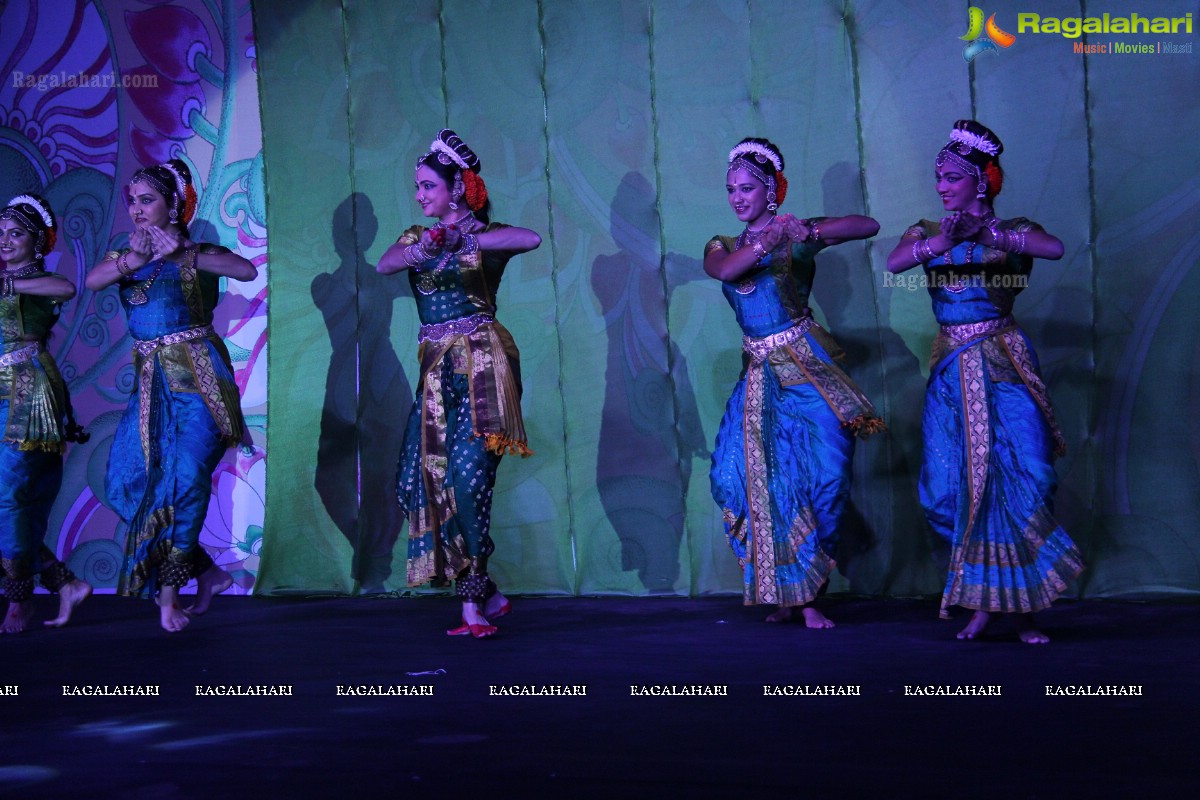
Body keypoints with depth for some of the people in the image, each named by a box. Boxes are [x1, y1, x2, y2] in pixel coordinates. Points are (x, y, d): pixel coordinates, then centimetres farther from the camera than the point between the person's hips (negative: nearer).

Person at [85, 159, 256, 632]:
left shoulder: (196, 253, 1)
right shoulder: (123, 257, 12)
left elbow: (247, 271, -18)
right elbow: (91, 282, -9)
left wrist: (181, 253, -25)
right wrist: (132, 260, -28)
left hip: (198, 379, -5)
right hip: (151, 383, 5)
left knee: (187, 476, -16)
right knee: (127, 483, 0)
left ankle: (169, 589, -4)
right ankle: (207, 572, 12)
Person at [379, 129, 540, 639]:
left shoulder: (486, 234, 1)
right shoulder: (417, 237, 15)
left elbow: (531, 239, -21)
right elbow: (384, 265, -7)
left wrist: (466, 239, -28)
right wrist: (421, 250, -27)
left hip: (481, 363, -6)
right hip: (437, 369, 6)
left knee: (467, 476, -14)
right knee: (420, 478, 0)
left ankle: (473, 602, -4)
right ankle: (486, 595, 10)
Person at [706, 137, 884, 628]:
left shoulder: (798, 236, 2)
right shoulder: (722, 247, 12)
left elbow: (868, 226, -10)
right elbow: (723, 270, -12)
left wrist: (811, 232, -24)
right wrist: (765, 243, -26)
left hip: (807, 370, -4)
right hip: (759, 375, 4)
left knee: (820, 472, -8)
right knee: (741, 474, -4)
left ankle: (806, 595, 6)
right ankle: (787, 594, 10)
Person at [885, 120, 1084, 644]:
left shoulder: (1012, 230, 2)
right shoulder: (926, 232, 10)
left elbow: (1054, 248, -19)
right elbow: (894, 263, -11)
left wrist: (993, 234, -29)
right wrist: (938, 244, -29)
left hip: (1004, 367, -3)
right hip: (952, 371, 3)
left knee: (1021, 478, -8)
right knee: (949, 487, -1)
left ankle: (1021, 607, 2)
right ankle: (982, 601, 13)